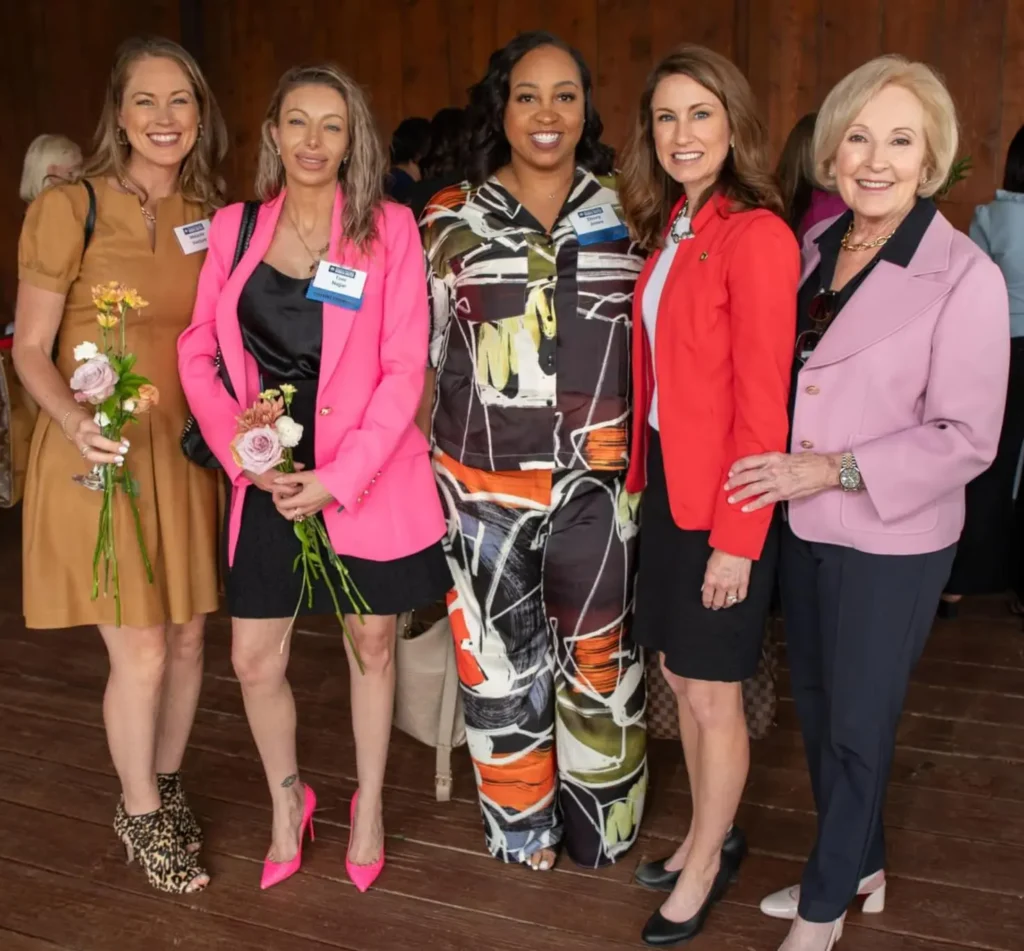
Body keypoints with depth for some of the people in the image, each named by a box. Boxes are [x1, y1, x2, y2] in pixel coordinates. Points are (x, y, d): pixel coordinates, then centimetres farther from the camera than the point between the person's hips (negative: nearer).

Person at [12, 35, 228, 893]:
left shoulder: (211, 216, 6)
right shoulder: (69, 209, -9)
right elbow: (30, 349, -7)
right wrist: (78, 423, -25)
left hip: (185, 449, 5)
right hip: (97, 454, -4)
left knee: (188, 637, 11)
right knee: (140, 651, -1)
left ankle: (166, 788, 36)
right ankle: (140, 813, 25)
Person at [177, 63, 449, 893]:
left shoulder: (389, 228, -4)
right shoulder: (234, 227, 4)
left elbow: (404, 369, -9)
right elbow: (197, 353, 5)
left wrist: (338, 477, -15)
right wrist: (245, 454, -8)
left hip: (370, 477, -2)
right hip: (269, 481, 2)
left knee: (372, 643, 12)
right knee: (254, 659, 5)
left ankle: (369, 807, 35)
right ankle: (287, 802, 33)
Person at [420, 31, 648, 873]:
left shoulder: (624, 213, 5)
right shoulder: (452, 222, 3)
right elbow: (420, 355, 7)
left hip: (597, 482, 1)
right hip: (485, 487, 0)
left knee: (598, 659, 10)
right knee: (501, 659, 10)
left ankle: (599, 827, 31)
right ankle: (523, 828, 31)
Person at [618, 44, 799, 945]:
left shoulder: (756, 236, -16)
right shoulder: (669, 229, 9)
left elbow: (763, 404, -18)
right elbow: (656, 372, 9)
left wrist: (736, 538, -17)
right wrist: (641, 474, 4)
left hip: (722, 501, -7)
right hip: (666, 486, 8)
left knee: (712, 694, 8)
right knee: (680, 676, 18)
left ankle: (706, 864, 31)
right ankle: (709, 837, 39)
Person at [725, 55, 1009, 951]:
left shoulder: (965, 276, -16)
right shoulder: (813, 246, 2)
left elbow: (966, 438, -17)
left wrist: (836, 470, -22)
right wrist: (786, 474, -1)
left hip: (891, 541, -6)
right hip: (803, 526, 6)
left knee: (858, 726, 9)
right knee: (815, 706, 19)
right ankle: (858, 866, 43)